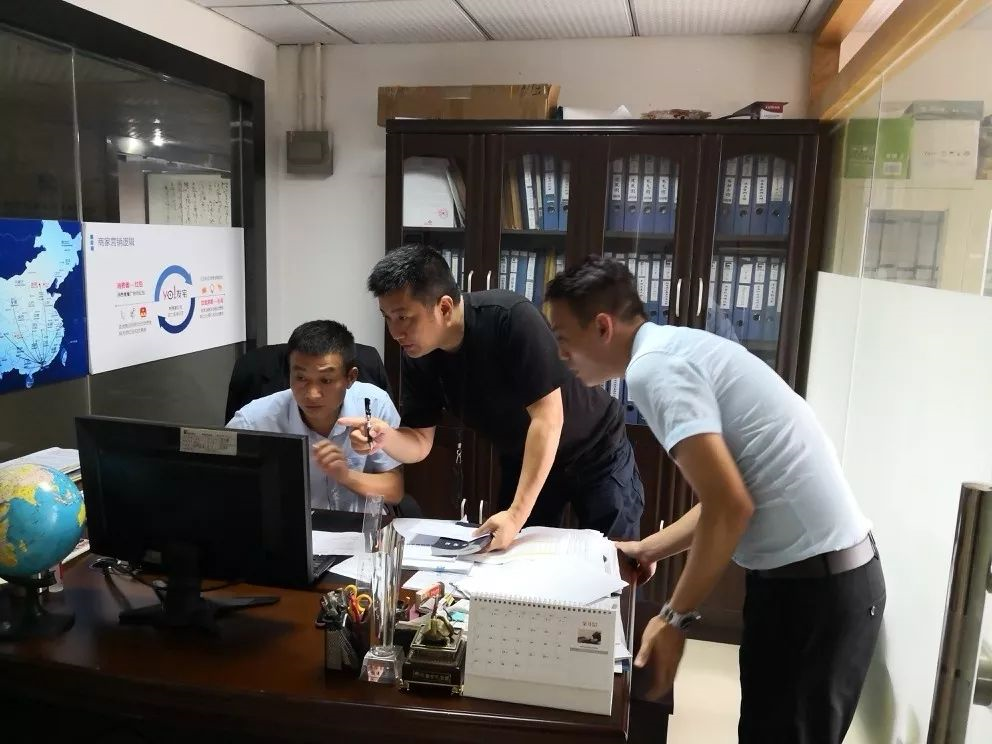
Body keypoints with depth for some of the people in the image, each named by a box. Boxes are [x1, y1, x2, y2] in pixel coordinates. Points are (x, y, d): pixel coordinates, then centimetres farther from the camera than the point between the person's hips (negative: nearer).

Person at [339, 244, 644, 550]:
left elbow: (547, 417, -32)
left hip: (594, 452, -4)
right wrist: (386, 437, -32)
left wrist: (516, 514, -34)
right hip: (523, 462, 5)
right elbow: (419, 442, -9)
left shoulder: (512, 318, -33)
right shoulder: (417, 356, -14)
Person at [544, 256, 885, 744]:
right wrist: (649, 549, 22)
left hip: (816, 581, -9)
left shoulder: (653, 368, -17)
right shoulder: (676, 349, 12)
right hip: (817, 568, 9)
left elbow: (730, 507, -23)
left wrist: (675, 618, -14)